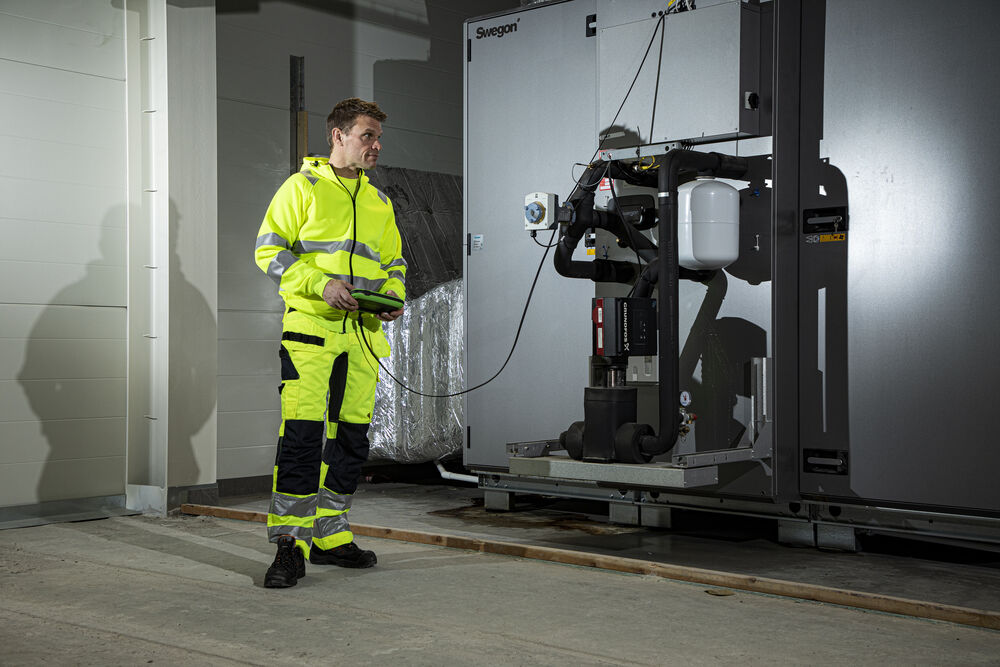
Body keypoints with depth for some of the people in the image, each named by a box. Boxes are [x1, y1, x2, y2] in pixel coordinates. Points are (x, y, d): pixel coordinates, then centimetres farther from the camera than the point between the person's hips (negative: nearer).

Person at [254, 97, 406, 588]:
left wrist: (395, 294, 4)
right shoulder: (303, 187, 3)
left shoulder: (379, 202, 20)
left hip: (363, 332, 6)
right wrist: (321, 284, -16)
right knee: (301, 433, -14)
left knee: (350, 438, 8)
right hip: (310, 327, -6)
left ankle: (329, 535, 20)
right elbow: (269, 250, -4)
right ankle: (290, 545, -9)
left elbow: (394, 262, 26)